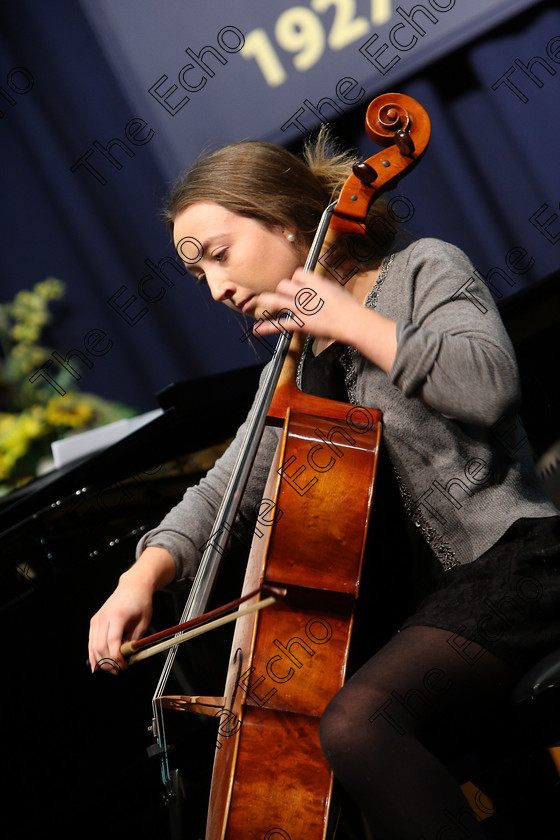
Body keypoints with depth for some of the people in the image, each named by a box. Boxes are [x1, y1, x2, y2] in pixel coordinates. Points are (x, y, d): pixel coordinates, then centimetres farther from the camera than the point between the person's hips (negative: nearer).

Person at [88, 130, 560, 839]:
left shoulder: (422, 268, -3)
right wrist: (145, 573, -2)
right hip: (444, 586, 9)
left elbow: (488, 384, -23)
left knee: (356, 723, -33)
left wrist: (350, 318, -14)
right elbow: (225, 490, 16)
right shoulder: (305, 369, 19)